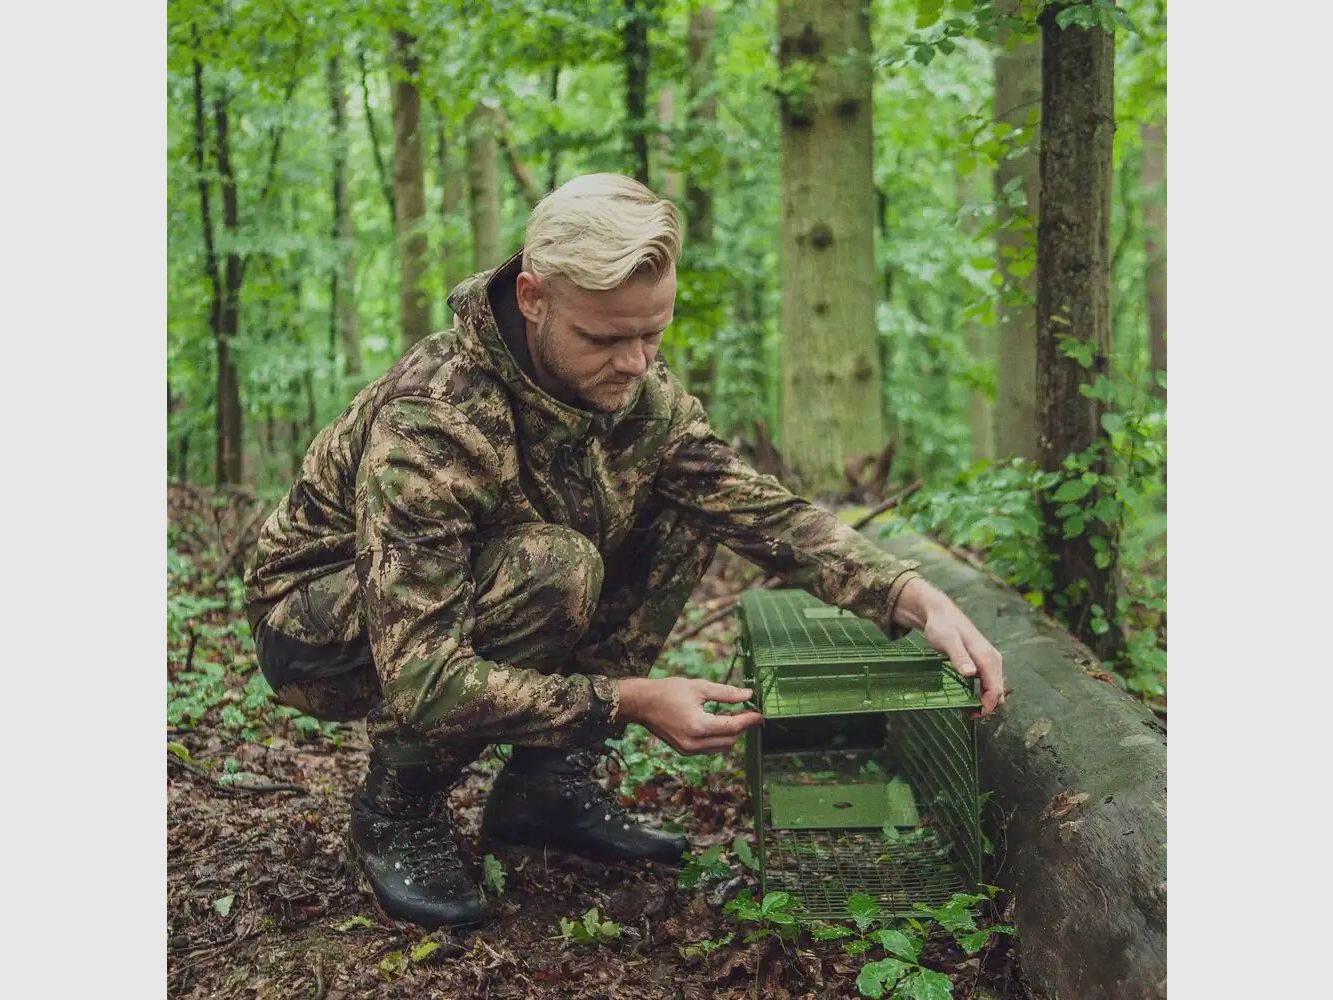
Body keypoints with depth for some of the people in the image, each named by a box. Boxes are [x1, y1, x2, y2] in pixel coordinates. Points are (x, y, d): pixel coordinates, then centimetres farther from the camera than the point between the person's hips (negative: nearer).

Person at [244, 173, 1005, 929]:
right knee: (552, 567, -35)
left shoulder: (637, 388, -13)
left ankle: (546, 782, -2)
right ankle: (398, 806, -10)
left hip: (474, 595, 7)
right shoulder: (430, 420, -35)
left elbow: (767, 511, -12)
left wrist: (916, 596, -27)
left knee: (688, 515, -9)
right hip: (317, 623, -6)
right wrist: (629, 702, -39)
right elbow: (421, 683, -38)